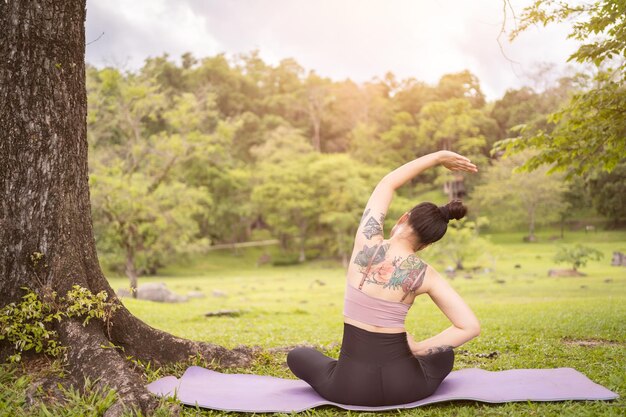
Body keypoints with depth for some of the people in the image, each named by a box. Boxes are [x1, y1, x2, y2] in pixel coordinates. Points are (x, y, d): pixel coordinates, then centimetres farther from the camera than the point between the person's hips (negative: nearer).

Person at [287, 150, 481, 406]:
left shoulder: (367, 242, -8)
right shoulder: (426, 275, -7)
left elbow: (387, 183, 8)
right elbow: (470, 327, -10)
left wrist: (438, 157, 15)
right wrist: (418, 349, -2)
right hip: (404, 386, 1)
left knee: (297, 356, 30)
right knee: (443, 354, 35)